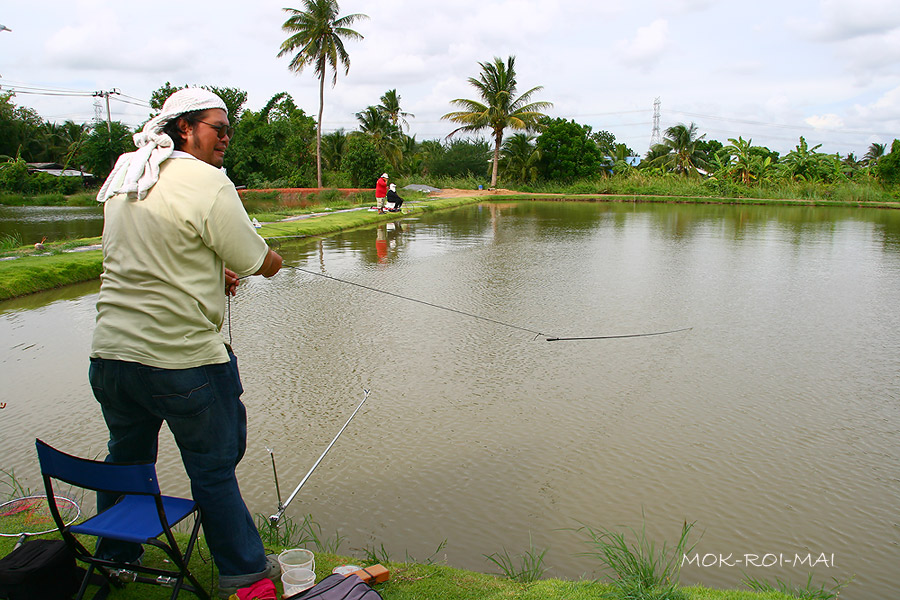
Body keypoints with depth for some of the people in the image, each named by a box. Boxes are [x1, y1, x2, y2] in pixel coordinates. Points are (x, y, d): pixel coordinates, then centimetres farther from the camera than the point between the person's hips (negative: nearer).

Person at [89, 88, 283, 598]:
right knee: (213, 469, 8)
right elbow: (261, 264, -10)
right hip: (183, 358, -7)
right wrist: (274, 259, 13)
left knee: (126, 459, 24)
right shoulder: (208, 182, -14)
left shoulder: (122, 178, 10)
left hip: (111, 352, 7)